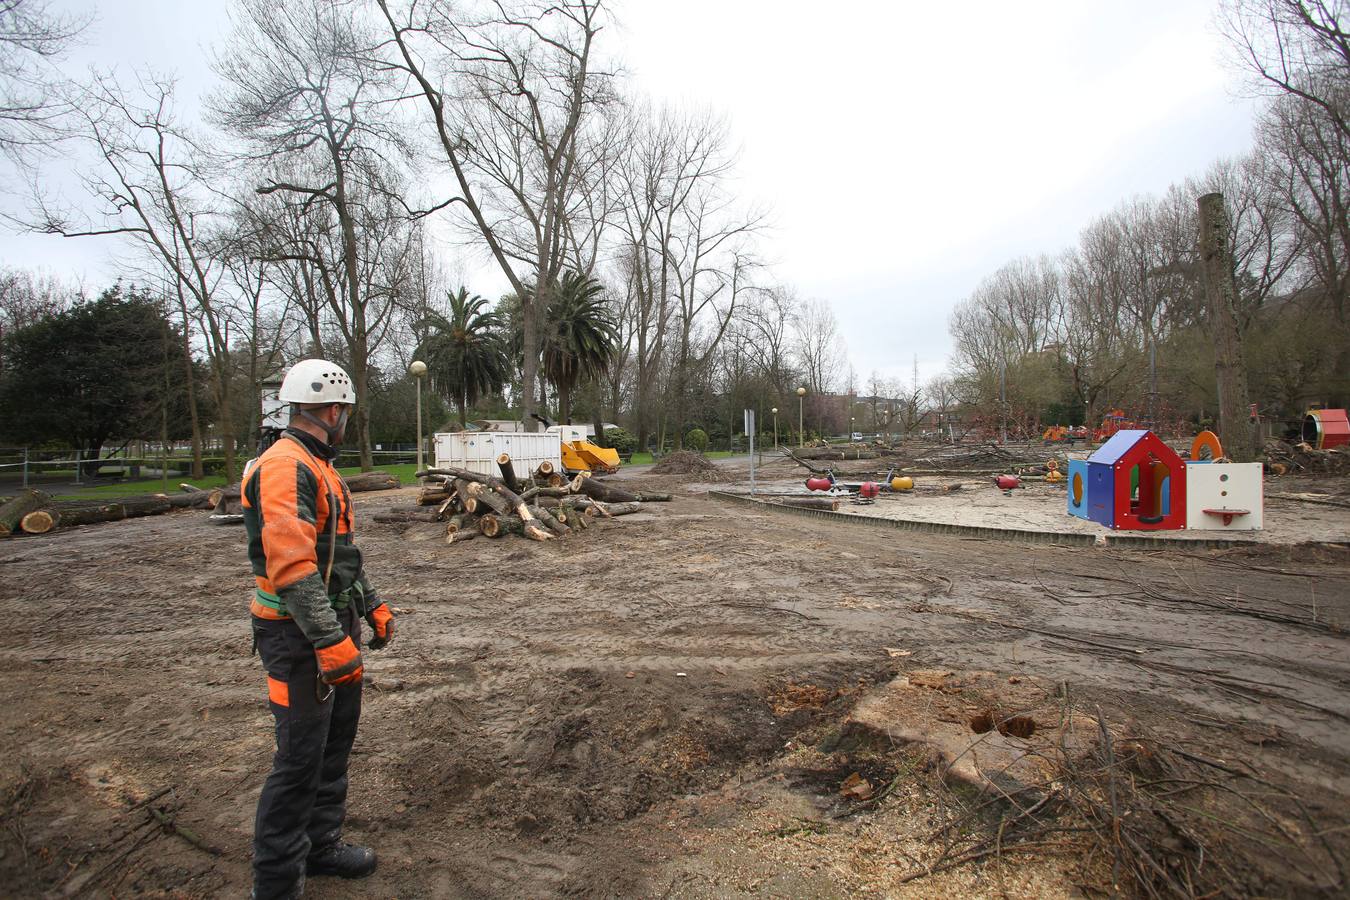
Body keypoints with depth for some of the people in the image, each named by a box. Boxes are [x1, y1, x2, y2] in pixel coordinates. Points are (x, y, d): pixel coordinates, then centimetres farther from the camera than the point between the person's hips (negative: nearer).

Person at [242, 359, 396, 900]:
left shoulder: (318, 467, 15)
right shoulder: (284, 468, -19)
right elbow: (291, 566, -28)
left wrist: (373, 606, 20)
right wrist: (330, 641, -28)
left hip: (335, 628, 10)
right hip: (300, 637, -10)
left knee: (337, 741, 19)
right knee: (300, 759, -1)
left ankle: (321, 845, 37)